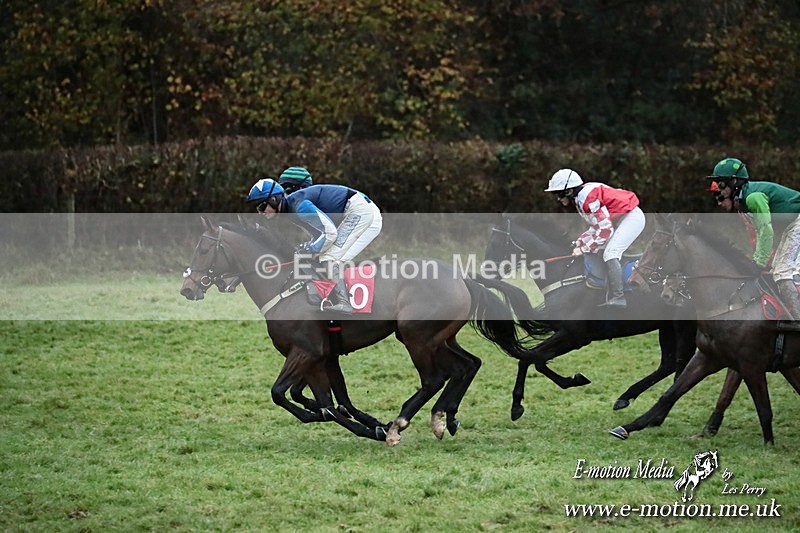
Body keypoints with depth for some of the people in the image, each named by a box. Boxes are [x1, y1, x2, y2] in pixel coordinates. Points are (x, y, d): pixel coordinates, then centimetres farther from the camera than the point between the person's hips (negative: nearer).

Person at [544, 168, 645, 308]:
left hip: (631, 217, -11)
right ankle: (610, 299, 13)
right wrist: (578, 243, 2)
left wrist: (584, 249, -19)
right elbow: (596, 226, 14)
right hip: (619, 220, 11)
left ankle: (617, 298, -25)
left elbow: (605, 229, -25)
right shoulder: (580, 199, 10)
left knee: (610, 254, -21)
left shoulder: (587, 197, -22)